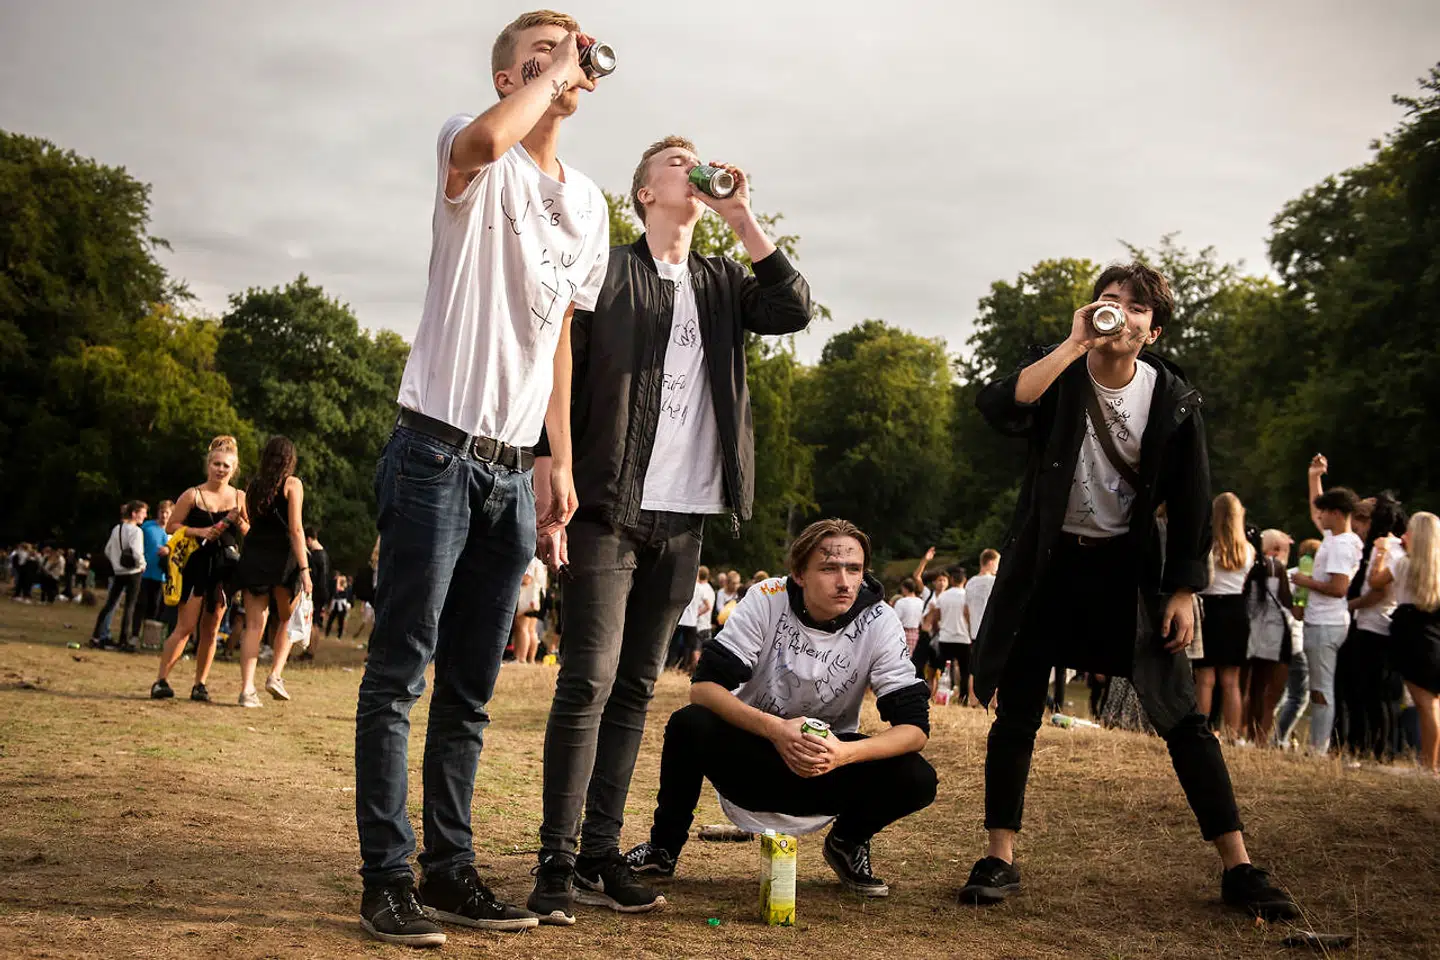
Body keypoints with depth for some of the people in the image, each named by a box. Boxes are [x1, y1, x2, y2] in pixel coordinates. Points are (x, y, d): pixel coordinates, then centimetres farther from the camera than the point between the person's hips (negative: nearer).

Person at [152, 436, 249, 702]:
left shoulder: (239, 497, 8)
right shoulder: (193, 495, -1)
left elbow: (251, 535, 13)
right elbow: (171, 527, -1)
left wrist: (238, 521, -7)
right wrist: (200, 532, -14)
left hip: (226, 568, 3)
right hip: (198, 565, -3)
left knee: (210, 629, 7)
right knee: (186, 625, -9)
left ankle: (200, 685, 13)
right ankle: (161, 680, -5)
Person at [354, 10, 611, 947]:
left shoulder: (590, 201, 17)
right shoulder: (475, 154, -2)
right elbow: (487, 140, -30)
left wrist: (561, 461, 13)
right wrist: (552, 72, -11)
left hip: (515, 467, 7)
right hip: (440, 448, -6)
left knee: (471, 689, 11)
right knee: (400, 674, -3)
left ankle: (451, 867, 18)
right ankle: (388, 877, 3)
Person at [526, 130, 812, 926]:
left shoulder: (723, 283, 16)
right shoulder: (605, 269, 3)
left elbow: (794, 310, -2)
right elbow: (560, 376, -2)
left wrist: (740, 216, -4)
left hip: (685, 517, 5)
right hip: (609, 508, -5)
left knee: (636, 687, 6)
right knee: (589, 679, -9)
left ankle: (601, 856, 11)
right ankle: (556, 862, -4)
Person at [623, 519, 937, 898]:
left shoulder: (879, 622, -14)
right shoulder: (767, 600, -16)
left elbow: (915, 726, -18)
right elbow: (703, 686, -22)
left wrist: (845, 753, -37)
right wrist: (775, 728, -38)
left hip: (829, 767, 1)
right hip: (753, 758, -1)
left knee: (917, 780, -26)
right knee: (689, 724, -31)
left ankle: (848, 842, 7)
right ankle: (664, 846, -5)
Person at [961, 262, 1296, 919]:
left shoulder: (1174, 400, -6)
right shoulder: (1059, 374, -8)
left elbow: (1190, 506, 0)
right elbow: (998, 408, -30)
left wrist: (1184, 591, -3)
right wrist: (1073, 346, -31)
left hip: (1127, 565, 0)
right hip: (1048, 560, 0)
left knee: (1181, 715, -2)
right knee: (1016, 713, 0)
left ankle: (1239, 868, 6)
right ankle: (1000, 859, 11)